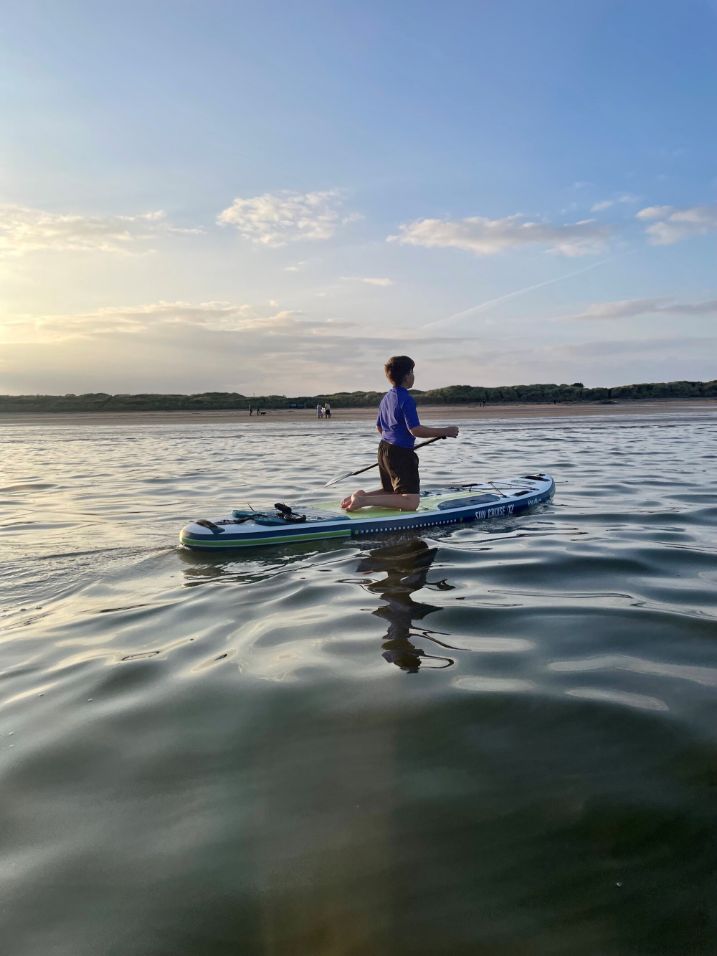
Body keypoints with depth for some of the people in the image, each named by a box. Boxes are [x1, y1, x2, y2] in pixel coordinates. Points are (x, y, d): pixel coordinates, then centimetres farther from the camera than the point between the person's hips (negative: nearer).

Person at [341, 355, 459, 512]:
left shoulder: (386, 398, 12)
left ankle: (362, 495, 2)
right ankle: (364, 500, -22)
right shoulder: (406, 399, -15)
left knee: (390, 492, 24)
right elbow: (415, 430, -22)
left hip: (384, 450, 9)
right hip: (401, 453, -9)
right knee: (411, 501, -12)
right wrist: (445, 432, -16)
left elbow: (379, 428, 21)